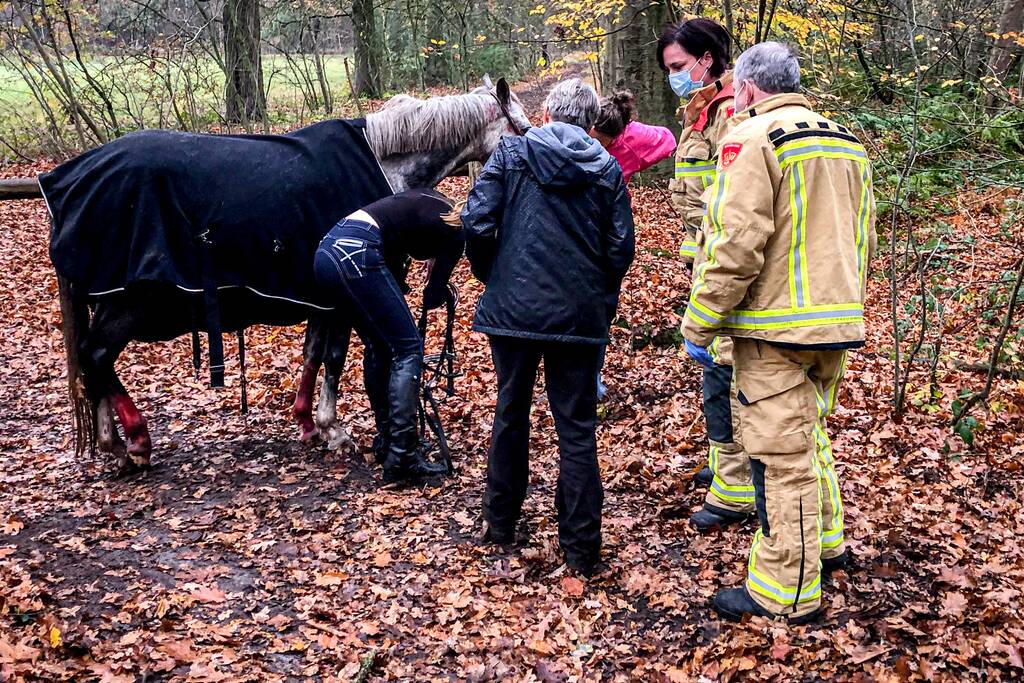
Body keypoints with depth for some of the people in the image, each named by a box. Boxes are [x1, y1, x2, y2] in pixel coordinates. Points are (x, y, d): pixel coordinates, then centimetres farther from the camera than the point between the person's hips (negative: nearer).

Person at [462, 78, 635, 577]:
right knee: (576, 428, 7)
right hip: (579, 316, 0)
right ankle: (581, 547, 10)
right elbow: (621, 247, 1)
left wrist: (492, 277, 9)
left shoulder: (511, 152, 0)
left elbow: (477, 223, -7)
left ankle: (500, 522, 29)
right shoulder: (607, 169, 4)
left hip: (513, 308, 0)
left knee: (510, 413, 17)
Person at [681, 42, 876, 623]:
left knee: (781, 456, -2)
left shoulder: (753, 138, -11)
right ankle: (825, 543, 38)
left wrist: (699, 327, -12)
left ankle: (785, 592, 7)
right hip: (838, 324, 9)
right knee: (809, 435, 24)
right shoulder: (845, 142, 15)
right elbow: (864, 241, 20)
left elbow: (737, 246, -19)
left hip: (776, 328, -8)